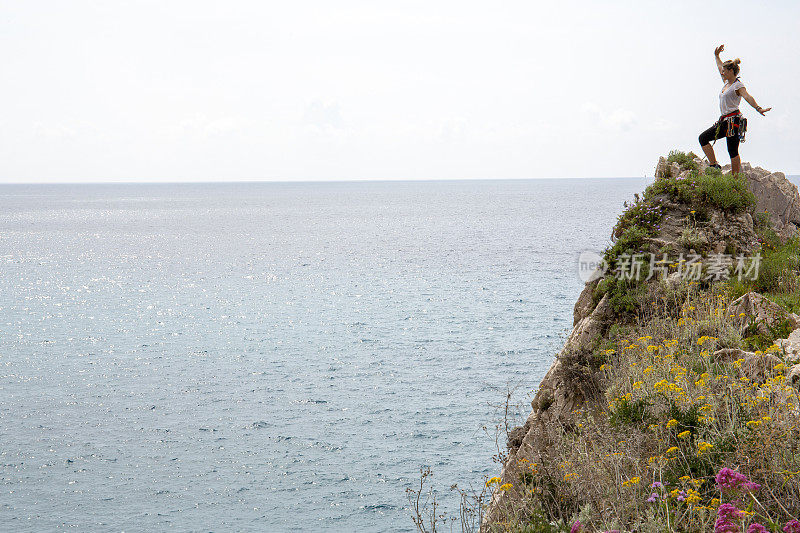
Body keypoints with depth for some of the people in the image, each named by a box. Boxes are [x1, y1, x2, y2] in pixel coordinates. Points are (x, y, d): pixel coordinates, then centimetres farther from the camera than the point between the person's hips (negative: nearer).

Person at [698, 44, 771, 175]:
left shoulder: (738, 85, -9)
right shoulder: (727, 83, 17)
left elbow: (747, 97, -26)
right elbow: (720, 67, 36)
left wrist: (758, 108, -41)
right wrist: (717, 56, 44)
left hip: (733, 120, -9)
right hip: (724, 121, 9)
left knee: (733, 151, -10)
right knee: (703, 138, 4)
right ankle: (714, 165, 1)